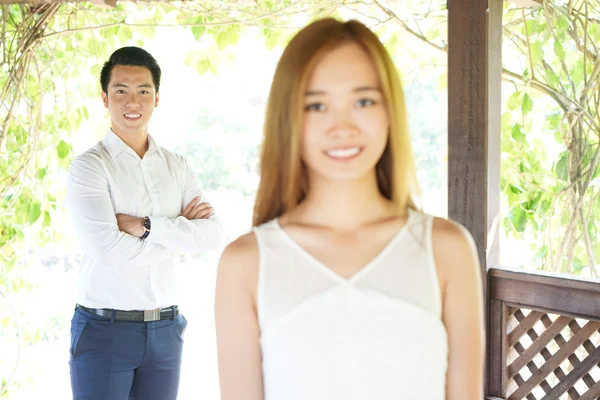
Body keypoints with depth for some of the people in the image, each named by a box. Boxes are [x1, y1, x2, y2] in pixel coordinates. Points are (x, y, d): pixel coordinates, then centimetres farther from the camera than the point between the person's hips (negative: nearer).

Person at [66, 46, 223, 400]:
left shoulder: (177, 167, 8)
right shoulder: (90, 166, -7)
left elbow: (213, 235, -5)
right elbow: (108, 248, -20)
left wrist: (147, 226, -16)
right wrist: (180, 232, -9)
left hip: (166, 329, 4)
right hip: (105, 328, -4)